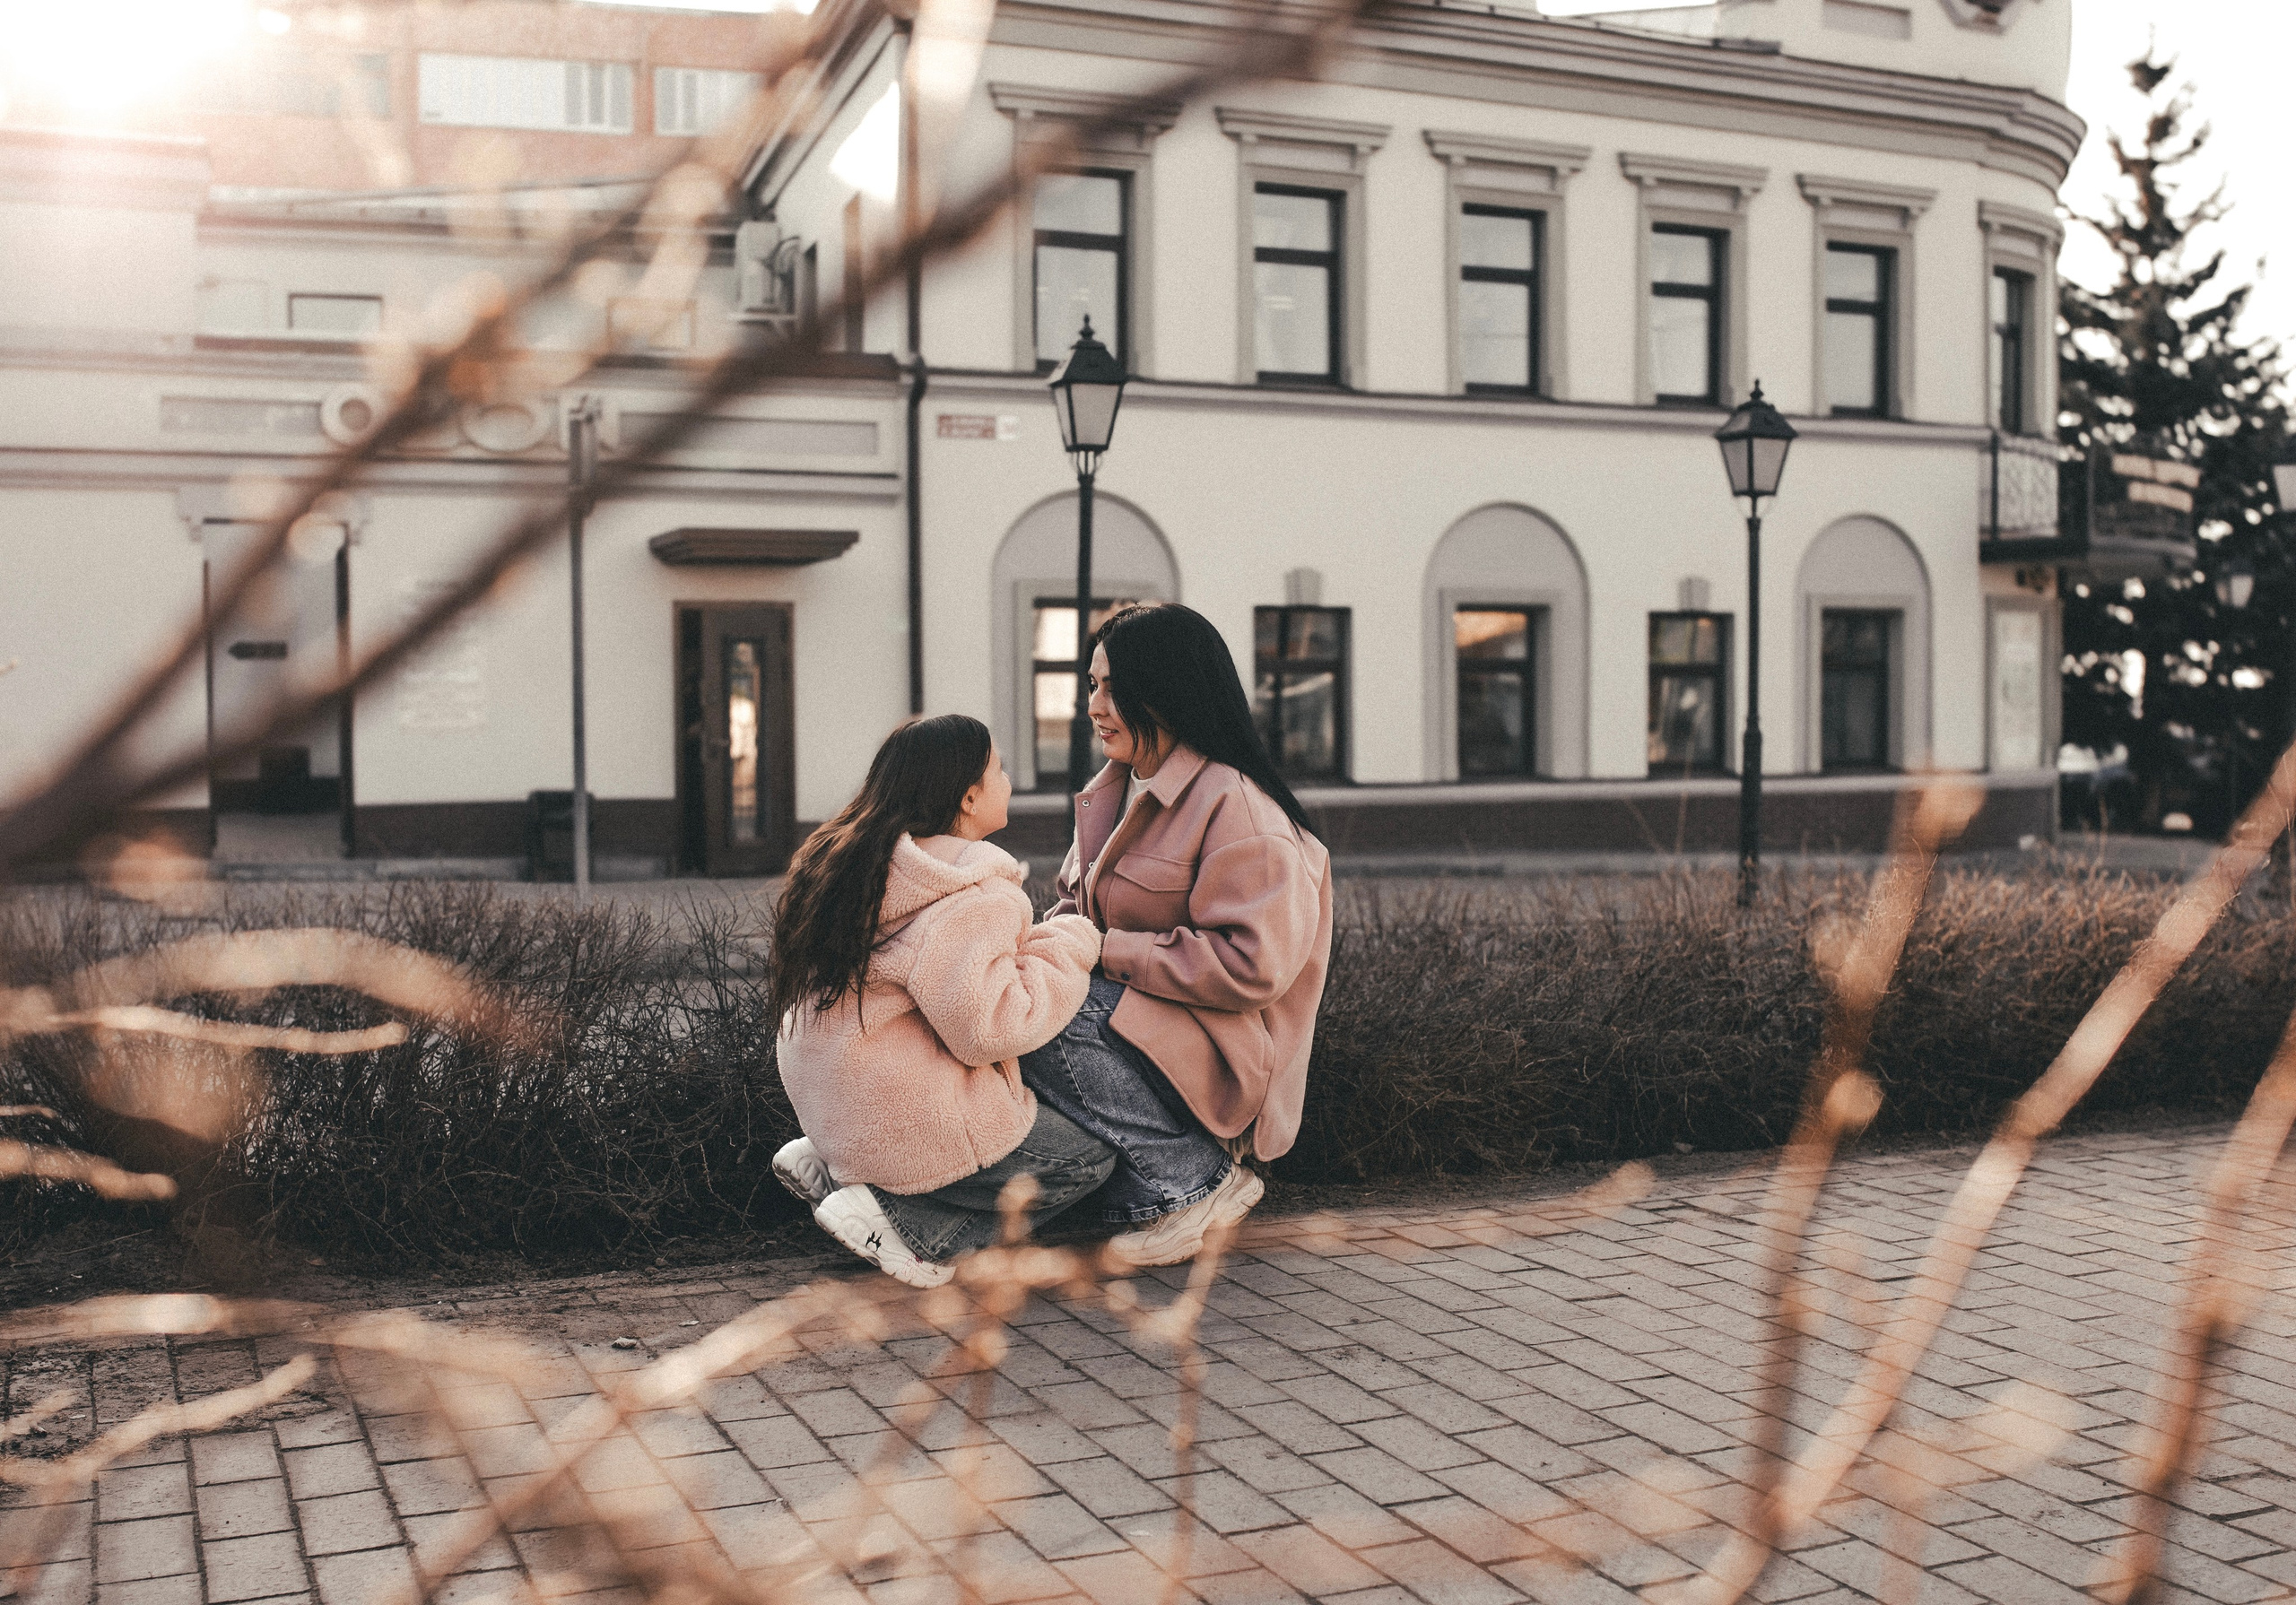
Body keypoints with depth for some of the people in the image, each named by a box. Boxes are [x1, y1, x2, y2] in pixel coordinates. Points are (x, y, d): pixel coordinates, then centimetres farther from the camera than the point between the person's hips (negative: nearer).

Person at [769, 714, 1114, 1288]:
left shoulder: (848, 857, 8)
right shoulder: (974, 898, -21)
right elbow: (988, 1028, -28)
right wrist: (1068, 945, -14)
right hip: (909, 1125, -9)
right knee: (1088, 1159, 6)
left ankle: (830, 1169, 10)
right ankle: (904, 1224, -8)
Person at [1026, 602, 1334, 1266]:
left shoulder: (1235, 807, -15)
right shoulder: (1115, 789, 14)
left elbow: (1254, 965, -23)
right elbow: (1078, 904, 21)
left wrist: (1109, 950, -18)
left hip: (1226, 1055, -9)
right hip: (1136, 1023, 9)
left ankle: (1195, 1181, -14)